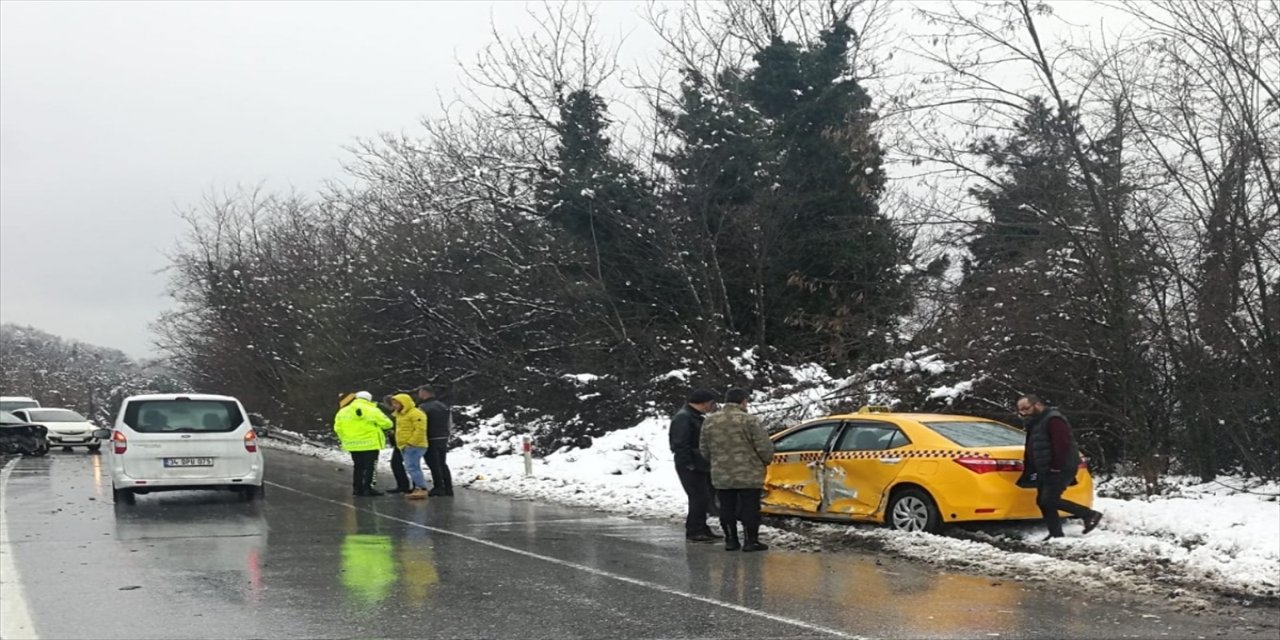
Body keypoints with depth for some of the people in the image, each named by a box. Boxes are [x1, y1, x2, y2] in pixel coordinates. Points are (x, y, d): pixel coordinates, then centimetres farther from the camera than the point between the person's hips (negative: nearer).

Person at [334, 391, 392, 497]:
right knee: (369, 467, 3)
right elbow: (387, 424, -7)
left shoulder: (343, 412, 5)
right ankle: (367, 488, -1)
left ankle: (357, 488, 17)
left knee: (358, 467, 15)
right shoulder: (372, 411, -9)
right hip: (370, 444, -5)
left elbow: (338, 429, 7)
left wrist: (346, 440, 17)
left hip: (353, 445, 5)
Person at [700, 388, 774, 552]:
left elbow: (704, 450, 11)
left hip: (721, 476, 5)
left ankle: (731, 540, 15)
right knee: (749, 508, 3)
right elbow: (765, 447, -11)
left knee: (727, 508, 11)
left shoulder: (710, 421, 4)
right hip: (749, 475, -4)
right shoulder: (750, 421, -12)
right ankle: (750, 541, 5)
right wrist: (766, 461, 9)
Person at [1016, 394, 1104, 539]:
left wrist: (1056, 467, -26)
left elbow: (1062, 445, -26)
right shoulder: (1035, 423, 17)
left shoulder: (1053, 420, -16)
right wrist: (1027, 472, 19)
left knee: (1049, 501, -15)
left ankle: (1090, 515, -5)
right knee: (1042, 502, 6)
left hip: (1061, 469, -10)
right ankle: (1056, 534, 11)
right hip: (1046, 470, 10)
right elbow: (1030, 450, 23)